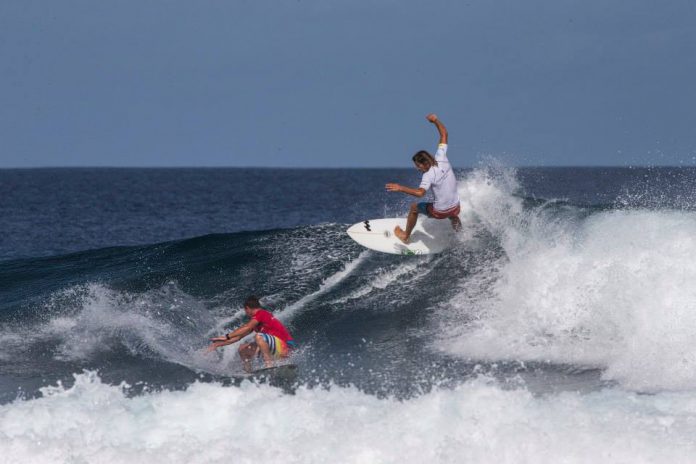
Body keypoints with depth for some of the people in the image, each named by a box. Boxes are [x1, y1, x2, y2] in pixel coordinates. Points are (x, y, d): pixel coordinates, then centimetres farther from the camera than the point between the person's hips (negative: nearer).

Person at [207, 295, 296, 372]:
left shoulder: (261, 313, -10)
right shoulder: (255, 321, 17)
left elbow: (247, 328, -23)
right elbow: (239, 336, 21)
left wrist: (226, 337, -21)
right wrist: (218, 344, 22)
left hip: (284, 347, -9)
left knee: (259, 337, -34)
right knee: (243, 348, 11)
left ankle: (270, 365, -35)